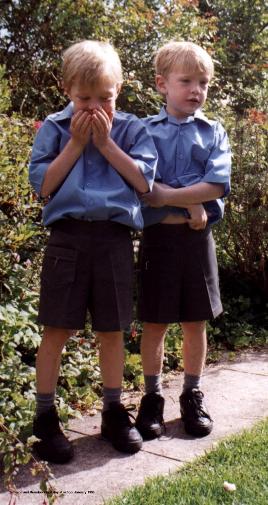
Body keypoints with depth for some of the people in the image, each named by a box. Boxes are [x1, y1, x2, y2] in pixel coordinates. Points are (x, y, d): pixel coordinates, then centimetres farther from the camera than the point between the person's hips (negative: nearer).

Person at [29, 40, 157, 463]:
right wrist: (76, 143, -8)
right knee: (57, 330, 1)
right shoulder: (54, 128, 4)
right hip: (67, 237, -1)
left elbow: (144, 181, -4)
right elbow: (43, 185, -4)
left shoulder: (131, 128, 6)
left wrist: (106, 143, -8)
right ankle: (45, 417, 15)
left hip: (115, 238, 1)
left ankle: (113, 411, 27)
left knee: (112, 330, 10)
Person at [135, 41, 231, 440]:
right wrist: (190, 209, -15)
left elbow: (216, 186, -8)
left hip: (198, 238, 2)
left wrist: (166, 196, -15)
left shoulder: (213, 133, 6)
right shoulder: (145, 130, 1)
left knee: (196, 321, 10)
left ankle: (193, 396, 25)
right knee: (155, 322, 5)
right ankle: (152, 399, 20)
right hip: (158, 237, -2)